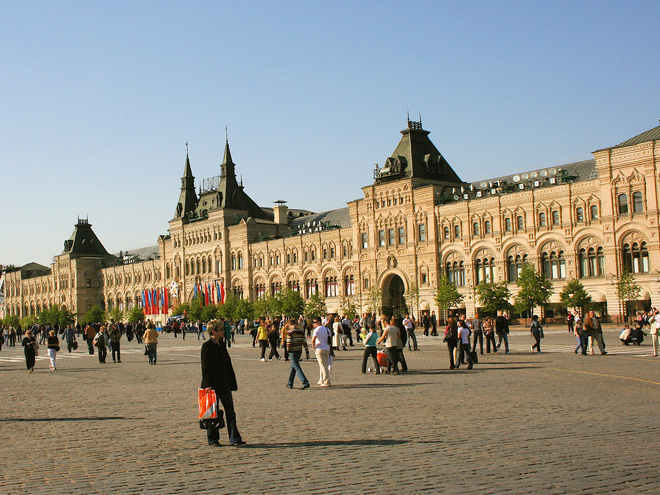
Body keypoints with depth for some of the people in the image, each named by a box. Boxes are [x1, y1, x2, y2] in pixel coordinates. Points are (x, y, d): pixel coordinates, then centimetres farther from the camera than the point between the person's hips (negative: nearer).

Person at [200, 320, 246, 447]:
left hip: (224, 384, 7)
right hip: (213, 384, -7)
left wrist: (232, 382, 16)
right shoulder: (207, 346, -10)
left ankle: (234, 438, 6)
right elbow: (206, 367, -14)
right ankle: (213, 440, 15)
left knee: (230, 411, 3)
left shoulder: (222, 344, 14)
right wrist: (208, 385, -19)